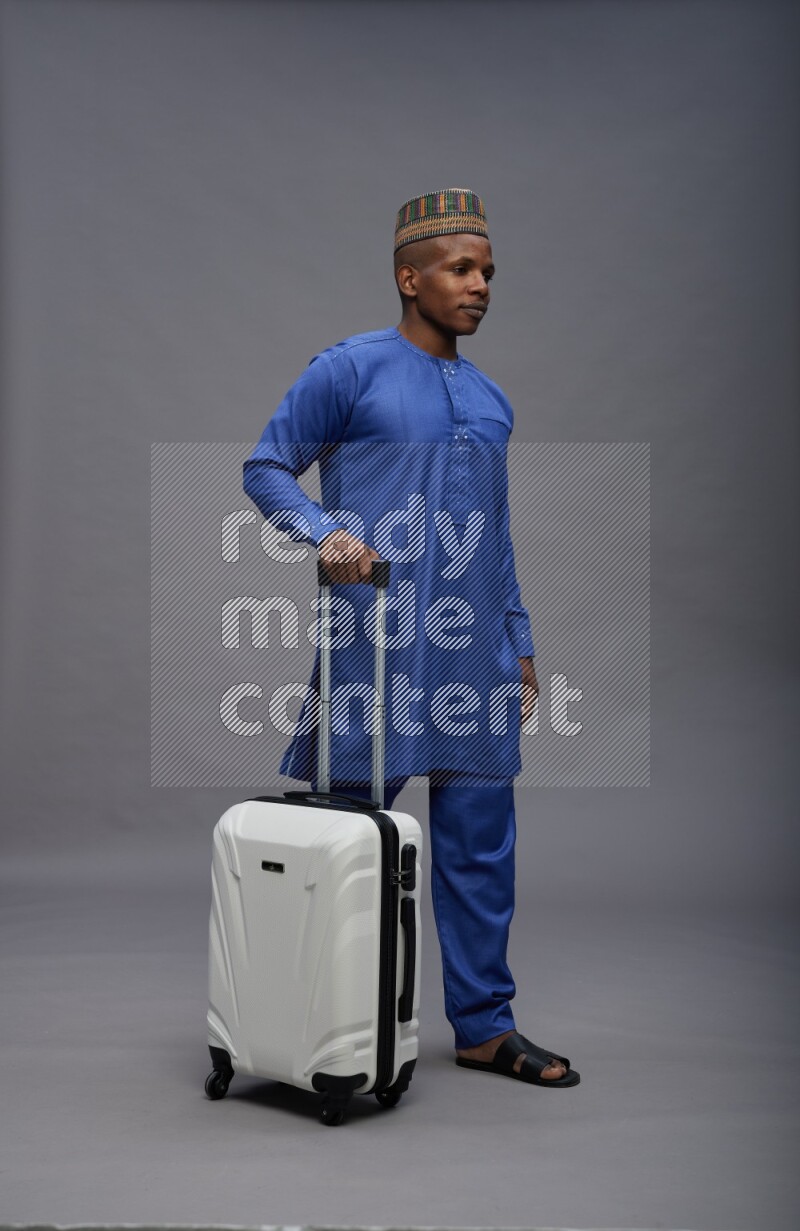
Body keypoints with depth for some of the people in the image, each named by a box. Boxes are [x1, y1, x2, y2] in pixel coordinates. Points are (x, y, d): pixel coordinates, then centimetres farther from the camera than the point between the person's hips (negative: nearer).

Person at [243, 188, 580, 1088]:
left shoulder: (490, 400, 17)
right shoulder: (349, 370, -2)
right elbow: (265, 467, 0)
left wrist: (519, 646, 17)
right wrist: (325, 532, -18)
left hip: (473, 653, 6)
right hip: (375, 646, -6)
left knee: (481, 838, 8)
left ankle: (483, 1024, 20)